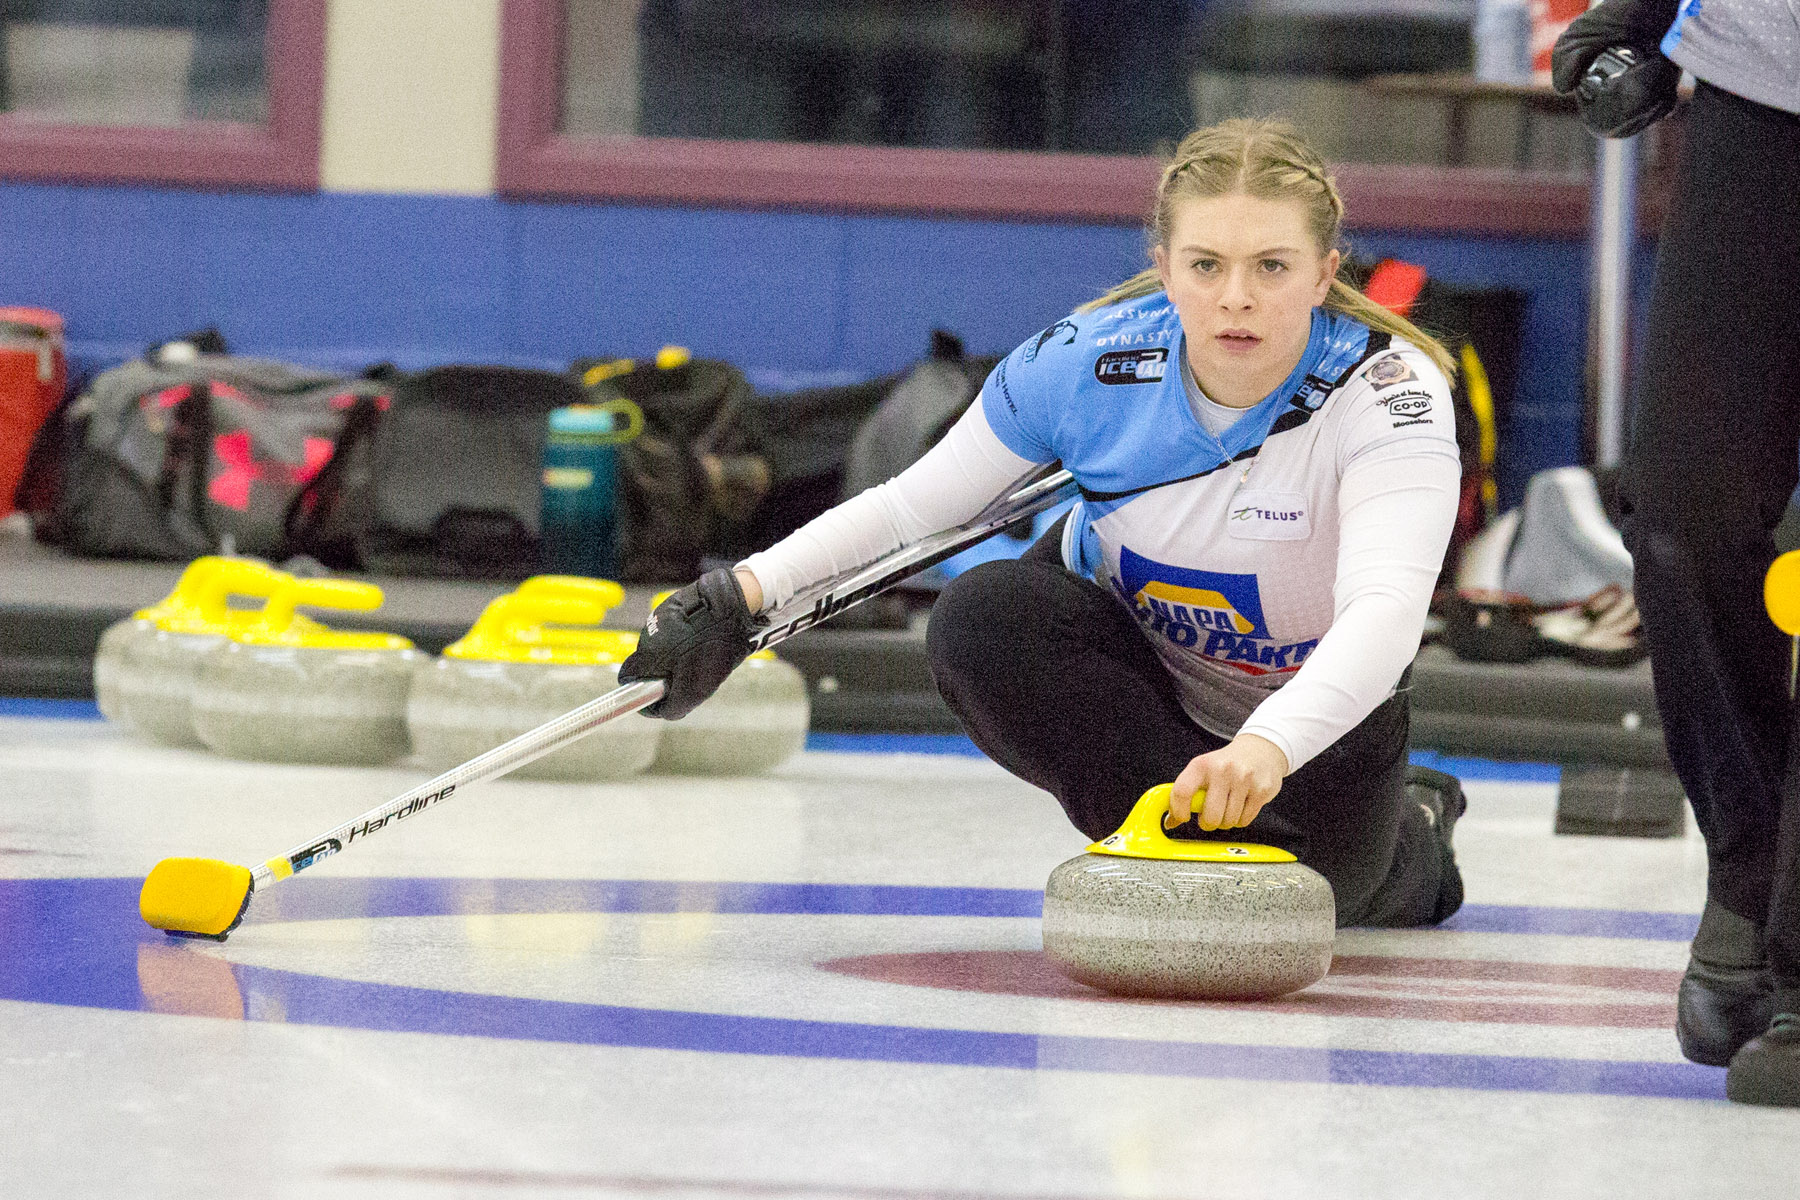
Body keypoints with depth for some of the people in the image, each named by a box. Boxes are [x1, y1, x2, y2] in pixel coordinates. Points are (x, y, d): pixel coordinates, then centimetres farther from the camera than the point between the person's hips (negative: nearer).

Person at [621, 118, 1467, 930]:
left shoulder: (1389, 392, -32)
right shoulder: (1086, 360, -23)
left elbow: (1387, 608, -48)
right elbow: (911, 506, -11)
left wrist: (1268, 747, -67)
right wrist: (740, 599, -25)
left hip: (1316, 707, 0)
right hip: (1127, 652, 0)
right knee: (979, 622, -29)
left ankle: (1397, 849, 13)